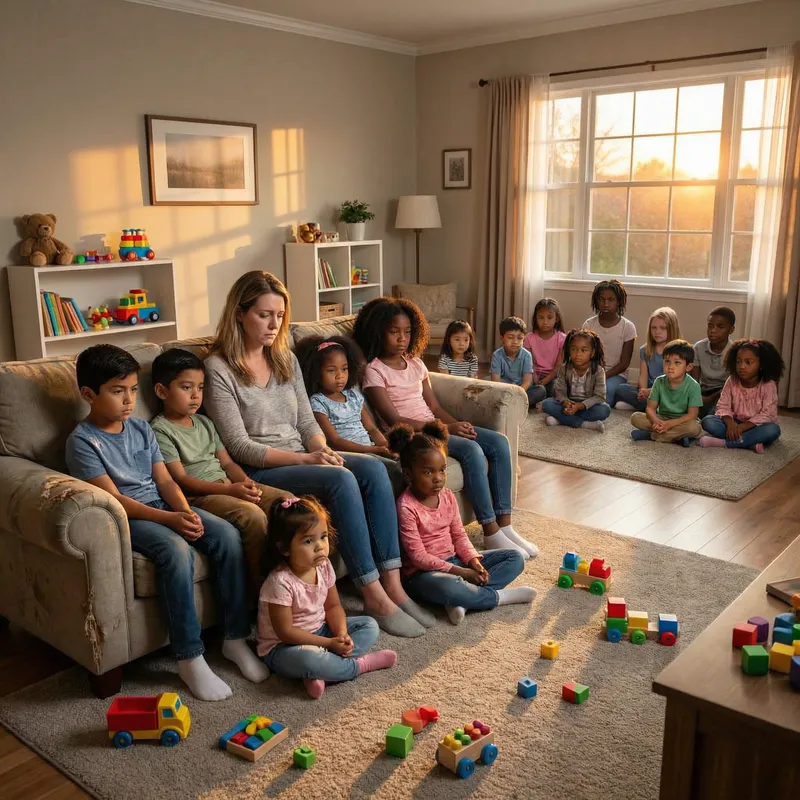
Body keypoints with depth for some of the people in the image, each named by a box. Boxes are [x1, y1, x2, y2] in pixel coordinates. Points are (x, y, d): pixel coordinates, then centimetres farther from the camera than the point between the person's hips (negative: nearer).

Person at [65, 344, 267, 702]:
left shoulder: (141, 428, 12)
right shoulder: (83, 441, -8)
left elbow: (164, 479, 7)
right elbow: (114, 499, -15)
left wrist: (186, 512, -14)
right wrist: (169, 520, -25)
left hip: (164, 506, 6)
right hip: (125, 518, -6)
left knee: (227, 534, -17)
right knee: (176, 550, -35)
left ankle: (235, 638, -8)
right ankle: (190, 657, -23)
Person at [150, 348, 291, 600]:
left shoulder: (204, 423, 22)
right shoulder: (160, 430, -4)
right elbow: (181, 479, -13)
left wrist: (245, 481, -6)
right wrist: (230, 490, -24)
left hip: (228, 485, 8)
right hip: (197, 495, -8)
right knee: (253, 515, -32)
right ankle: (262, 587, -20)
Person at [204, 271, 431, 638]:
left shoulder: (287, 359, 12)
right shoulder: (219, 369, -9)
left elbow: (306, 421, 13)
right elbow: (240, 447, -14)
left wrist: (323, 449, -10)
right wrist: (306, 458, -21)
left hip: (302, 459, 7)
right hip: (258, 471, -6)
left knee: (373, 469, -20)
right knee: (341, 479, -31)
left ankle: (392, 583, -20)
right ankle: (373, 595, -23)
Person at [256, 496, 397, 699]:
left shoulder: (324, 567, -6)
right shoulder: (280, 582, -27)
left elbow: (333, 606, 5)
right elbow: (285, 632, -24)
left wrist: (342, 634, -15)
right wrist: (330, 643, -24)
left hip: (319, 631, 8)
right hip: (283, 647, -8)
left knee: (369, 625, 0)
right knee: (307, 658, -40)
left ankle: (319, 672, -20)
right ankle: (360, 664, -13)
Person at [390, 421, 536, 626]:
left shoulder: (448, 497, 3)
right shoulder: (406, 507, -19)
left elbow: (459, 535, 10)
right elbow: (418, 556, -20)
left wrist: (473, 560, -10)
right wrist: (460, 572, -22)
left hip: (454, 561, 8)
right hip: (423, 573, -8)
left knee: (515, 558, 1)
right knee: (446, 586, -44)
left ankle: (464, 599, -20)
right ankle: (499, 596, -15)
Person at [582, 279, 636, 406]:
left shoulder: (628, 327, -5)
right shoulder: (589, 325, 1)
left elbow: (624, 363, -6)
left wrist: (604, 376, -20)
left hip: (616, 374, -1)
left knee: (606, 389, -35)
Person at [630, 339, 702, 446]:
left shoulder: (693, 386, -16)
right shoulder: (659, 382, -6)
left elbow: (692, 415, -19)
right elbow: (650, 408, -6)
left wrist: (669, 424, -31)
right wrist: (656, 421, -30)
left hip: (682, 421, -3)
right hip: (661, 419, 3)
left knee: (694, 428, -36)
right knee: (635, 417, -18)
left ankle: (650, 435, -26)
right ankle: (677, 436, -22)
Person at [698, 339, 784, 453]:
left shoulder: (768, 385, -14)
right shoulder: (732, 381, -5)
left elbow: (767, 415, -20)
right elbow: (723, 406, -7)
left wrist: (743, 427, -30)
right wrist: (730, 423, -29)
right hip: (735, 424, 2)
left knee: (773, 430, -37)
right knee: (707, 421, -23)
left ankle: (721, 442, -36)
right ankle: (751, 443, -31)